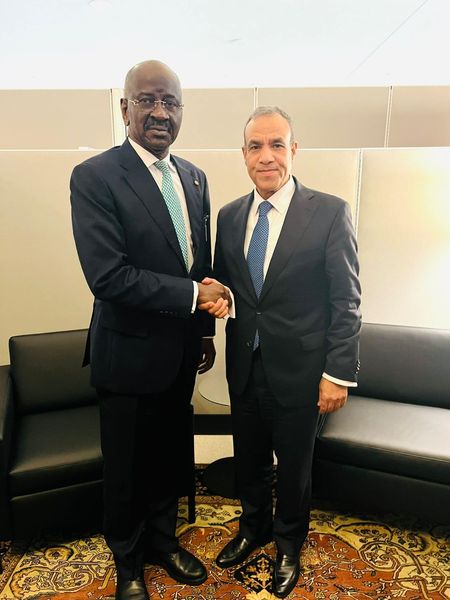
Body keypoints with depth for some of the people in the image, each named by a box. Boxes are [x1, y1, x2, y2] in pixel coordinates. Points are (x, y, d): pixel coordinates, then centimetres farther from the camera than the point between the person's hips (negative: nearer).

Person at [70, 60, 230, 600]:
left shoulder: (193, 177, 6)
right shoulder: (94, 177, -15)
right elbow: (107, 276, -24)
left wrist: (205, 331, 11)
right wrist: (193, 295, -20)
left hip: (180, 352, 6)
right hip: (130, 355, -5)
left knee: (172, 458, 21)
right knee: (127, 469, 16)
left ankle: (162, 537, 48)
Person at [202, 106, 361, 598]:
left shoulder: (330, 212, -10)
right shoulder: (229, 216, 3)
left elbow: (346, 301, -10)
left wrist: (339, 372, -12)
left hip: (298, 369, -3)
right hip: (244, 367, 4)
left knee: (293, 465, 17)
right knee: (249, 460, 22)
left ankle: (289, 543, 45)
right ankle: (254, 528, 50)